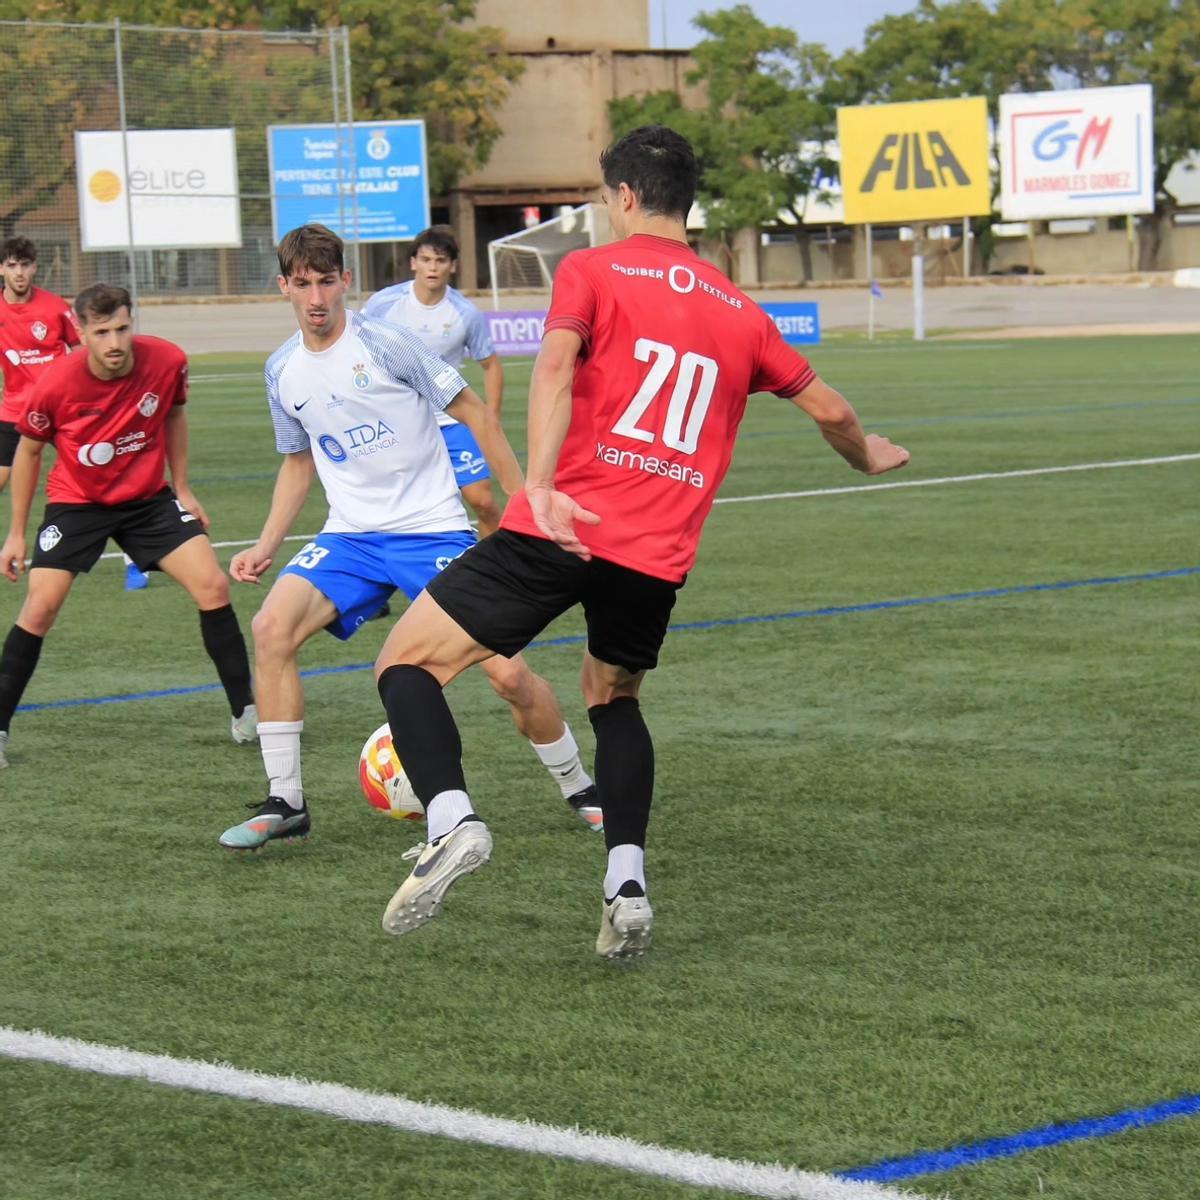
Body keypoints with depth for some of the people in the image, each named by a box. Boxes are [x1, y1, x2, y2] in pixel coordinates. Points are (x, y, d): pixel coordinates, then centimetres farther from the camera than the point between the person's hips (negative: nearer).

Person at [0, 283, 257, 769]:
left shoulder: (167, 361, -18)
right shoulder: (55, 384, -23)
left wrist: (182, 488, 8)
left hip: (148, 497, 2)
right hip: (76, 502, -2)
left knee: (213, 587, -10)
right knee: (40, 607, -13)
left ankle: (245, 713, 3)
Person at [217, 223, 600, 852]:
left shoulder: (383, 344, -11)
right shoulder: (282, 371, 6)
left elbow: (476, 415, -5)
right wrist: (267, 544, 10)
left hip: (434, 529, -4)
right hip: (350, 536, 4)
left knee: (508, 672, -11)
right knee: (271, 626, -20)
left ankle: (580, 790, 16)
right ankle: (284, 804, -11)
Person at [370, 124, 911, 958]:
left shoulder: (591, 271, 4)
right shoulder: (739, 311, 17)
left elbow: (556, 366, -14)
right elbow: (828, 409, 23)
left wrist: (540, 486, -26)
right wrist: (867, 456, 45)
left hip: (565, 533, -5)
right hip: (659, 556, 5)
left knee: (407, 662, 4)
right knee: (613, 699, 29)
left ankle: (452, 820, -21)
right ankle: (627, 885, 12)